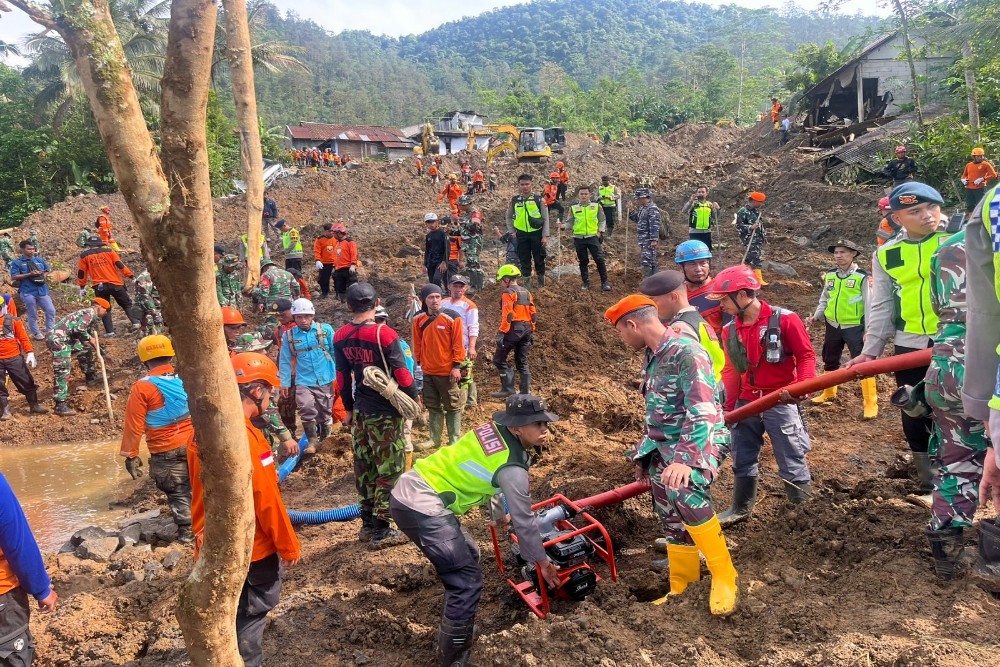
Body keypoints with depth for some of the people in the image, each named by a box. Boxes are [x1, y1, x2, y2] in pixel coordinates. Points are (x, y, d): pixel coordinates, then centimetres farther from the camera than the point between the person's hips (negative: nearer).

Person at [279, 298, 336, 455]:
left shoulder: (325, 330, -6)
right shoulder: (288, 335, -3)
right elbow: (285, 361, 3)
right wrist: (284, 383, 4)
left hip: (325, 380, 0)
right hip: (303, 381, 0)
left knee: (325, 413, 11)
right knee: (307, 409, -19)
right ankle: (312, 440, 1)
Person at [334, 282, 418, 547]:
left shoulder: (340, 337, 1)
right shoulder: (384, 334, -17)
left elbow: (342, 377, 8)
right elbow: (402, 374, -15)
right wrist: (413, 400, 0)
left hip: (360, 411, 6)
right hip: (386, 413, -6)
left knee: (364, 468, 15)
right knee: (390, 470, 3)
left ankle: (368, 524, 26)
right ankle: (381, 530, 7)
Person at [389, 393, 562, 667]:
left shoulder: (495, 429, 9)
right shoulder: (513, 468, -15)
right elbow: (524, 521, -4)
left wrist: (499, 513, 42)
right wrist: (542, 561, 11)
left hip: (408, 490, 10)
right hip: (421, 508, -10)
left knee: (468, 555, 23)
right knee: (468, 581, -5)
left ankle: (458, 626, 38)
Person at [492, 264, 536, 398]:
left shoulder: (508, 293, -9)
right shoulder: (526, 292, 15)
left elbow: (507, 315, -17)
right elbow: (532, 313, 15)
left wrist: (501, 332, -18)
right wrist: (531, 331, 21)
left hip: (514, 329, -8)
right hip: (526, 329, 8)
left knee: (499, 359, -1)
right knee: (522, 362, 13)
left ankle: (508, 388, -8)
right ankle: (526, 391, 12)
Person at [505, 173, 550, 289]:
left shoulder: (539, 199, -3)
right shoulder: (514, 200, 3)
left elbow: (546, 219, -3)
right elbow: (508, 217, 15)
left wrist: (545, 236, -8)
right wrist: (512, 231, 6)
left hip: (537, 233, -2)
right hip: (521, 234, 2)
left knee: (539, 258, 7)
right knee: (524, 259, 7)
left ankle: (541, 281, 23)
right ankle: (527, 282, 17)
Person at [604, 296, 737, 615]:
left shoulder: (687, 353, -19)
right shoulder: (652, 357, 9)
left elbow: (703, 413, -28)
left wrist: (686, 458, -38)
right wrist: (644, 454, 25)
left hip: (695, 443, -9)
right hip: (662, 447, 9)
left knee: (685, 493, -34)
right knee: (672, 521, 11)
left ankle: (724, 576, -18)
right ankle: (681, 590, 26)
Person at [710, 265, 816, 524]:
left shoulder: (784, 319, -11)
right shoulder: (730, 330, 5)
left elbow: (806, 355, -9)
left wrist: (801, 386, -25)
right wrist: (726, 407, 6)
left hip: (781, 403, -6)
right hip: (746, 403, 6)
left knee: (792, 462, 1)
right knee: (743, 459, 16)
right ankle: (741, 508, 33)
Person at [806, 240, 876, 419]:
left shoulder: (862, 276, -11)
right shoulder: (830, 275, 4)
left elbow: (869, 305, -11)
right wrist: (816, 317, -1)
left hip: (854, 327, -6)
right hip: (833, 326, 6)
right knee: (829, 361, 19)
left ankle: (871, 402, 0)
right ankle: (828, 392, 39)